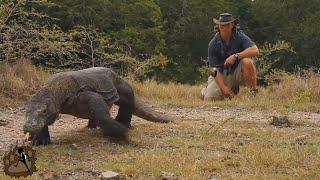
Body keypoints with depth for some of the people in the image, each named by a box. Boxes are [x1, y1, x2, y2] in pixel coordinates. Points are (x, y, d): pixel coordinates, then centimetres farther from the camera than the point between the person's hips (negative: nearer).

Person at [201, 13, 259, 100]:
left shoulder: (239, 36, -14)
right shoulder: (213, 44, -13)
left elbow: (255, 50, -28)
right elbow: (214, 69, -16)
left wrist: (235, 56, -36)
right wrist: (223, 87, -28)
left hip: (238, 72, -1)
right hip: (222, 74, 1)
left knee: (247, 61, -32)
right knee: (210, 98, -16)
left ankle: (254, 91, -17)